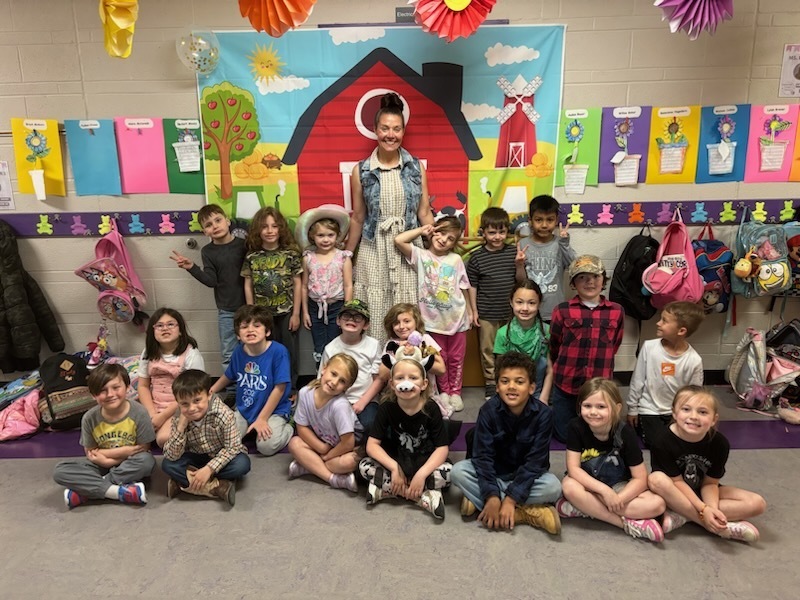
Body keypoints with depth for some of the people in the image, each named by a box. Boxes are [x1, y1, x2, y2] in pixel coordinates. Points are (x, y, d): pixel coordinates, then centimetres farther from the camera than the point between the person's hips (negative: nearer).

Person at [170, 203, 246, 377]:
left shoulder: (243, 244, -4)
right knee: (228, 354, 9)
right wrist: (192, 267, -19)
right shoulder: (208, 251, 1)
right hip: (226, 310, 1)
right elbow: (212, 281, -7)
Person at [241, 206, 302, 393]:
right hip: (262, 313, 1)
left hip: (286, 313, -1)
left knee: (288, 351, 8)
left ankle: (290, 390, 22)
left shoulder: (291, 253, -5)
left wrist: (295, 313, -6)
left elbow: (297, 284, -4)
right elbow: (248, 286, 3)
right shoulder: (251, 256, -1)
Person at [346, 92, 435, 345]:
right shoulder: (361, 171, 0)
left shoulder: (416, 167, 3)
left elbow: (424, 213, 5)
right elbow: (357, 219, 6)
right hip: (373, 252, 0)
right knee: (374, 318, 3)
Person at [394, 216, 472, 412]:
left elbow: (463, 289, 6)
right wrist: (421, 230, -6)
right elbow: (398, 240, -16)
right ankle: (444, 391, 28)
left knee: (456, 358, 11)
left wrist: (469, 312, 7)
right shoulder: (421, 255, -3)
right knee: (440, 358, 11)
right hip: (433, 318, -1)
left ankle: (455, 392, 26)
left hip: (457, 317, 1)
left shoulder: (456, 260, 1)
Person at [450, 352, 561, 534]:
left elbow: (535, 461, -22)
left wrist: (511, 498, -29)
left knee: (553, 486, -30)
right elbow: (483, 455, -21)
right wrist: (492, 496, -32)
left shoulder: (543, 414, -21)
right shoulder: (489, 410, -20)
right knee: (458, 471, -25)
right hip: (493, 472, 2)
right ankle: (528, 512, -26)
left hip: (526, 476, -1)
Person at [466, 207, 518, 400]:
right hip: (486, 313, -1)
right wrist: (474, 310, -1)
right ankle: (491, 382, 24)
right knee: (488, 349, 9)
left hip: (510, 311, 2)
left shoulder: (513, 252, -2)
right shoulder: (477, 257, -6)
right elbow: (472, 285, -1)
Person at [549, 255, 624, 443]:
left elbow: (613, 347, 12)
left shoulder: (616, 312, -1)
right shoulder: (562, 311, -7)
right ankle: (554, 411, 41)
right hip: (566, 385, -1)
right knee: (564, 435, 11)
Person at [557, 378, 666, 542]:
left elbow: (640, 478, -16)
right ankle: (627, 523, -24)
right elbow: (573, 469, -21)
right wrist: (605, 491, -31)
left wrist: (617, 499, -30)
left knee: (657, 504, -24)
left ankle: (584, 507, -24)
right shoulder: (576, 427, -20)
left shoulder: (625, 432, -19)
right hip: (588, 483, -1)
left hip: (619, 486, 1)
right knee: (569, 486, -35)